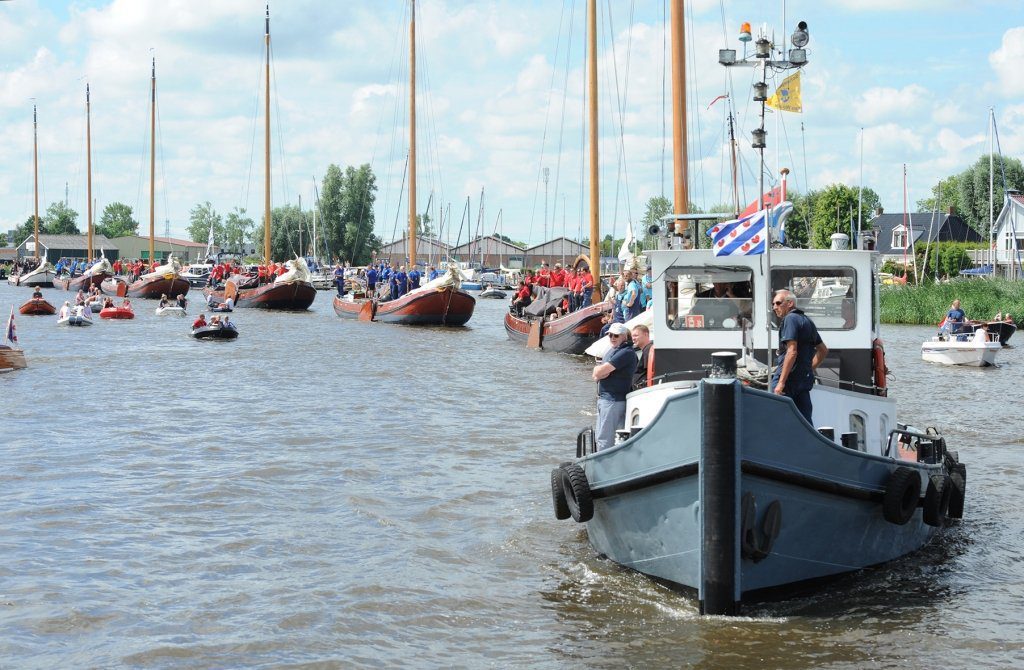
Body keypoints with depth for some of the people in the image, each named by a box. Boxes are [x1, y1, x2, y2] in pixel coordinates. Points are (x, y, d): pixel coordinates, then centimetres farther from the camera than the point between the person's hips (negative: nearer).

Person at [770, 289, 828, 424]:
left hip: (789, 378, -9)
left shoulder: (790, 319, -8)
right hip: (805, 380, 9)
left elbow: (792, 352, -19)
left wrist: (781, 382, -21)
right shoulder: (807, 321, 21)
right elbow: (823, 350, 29)